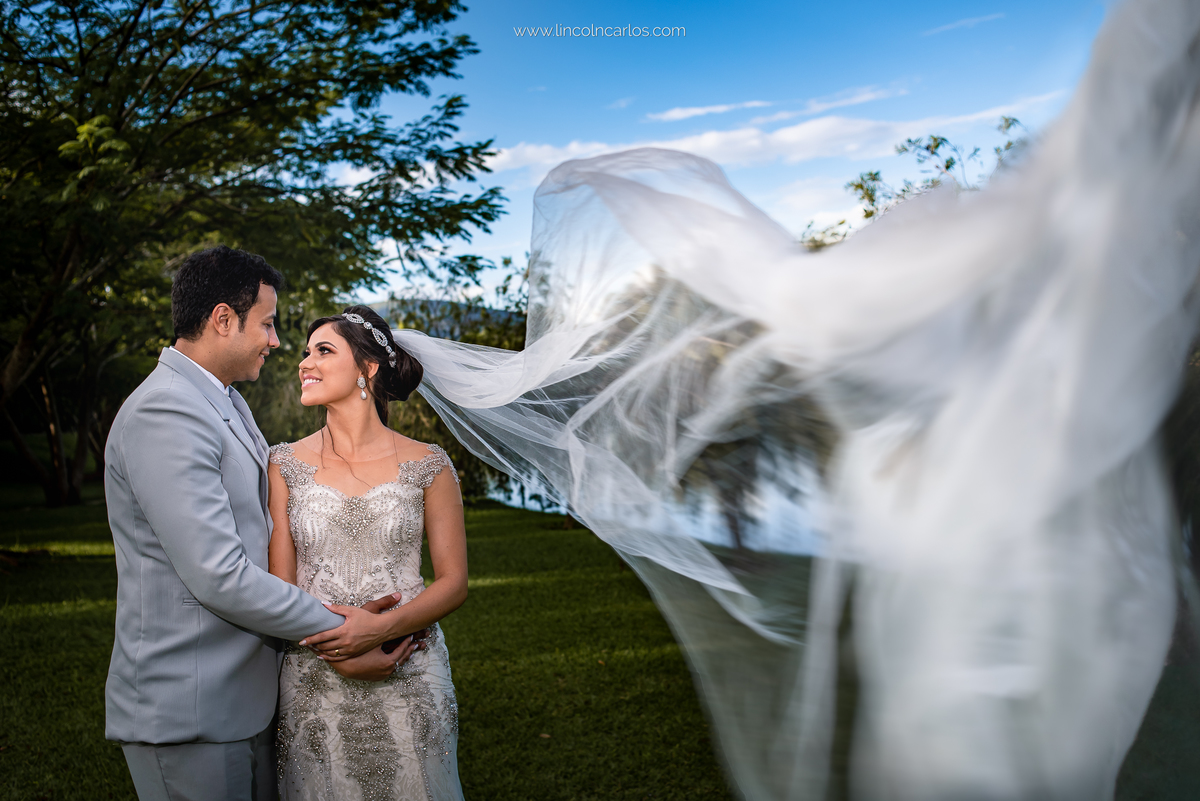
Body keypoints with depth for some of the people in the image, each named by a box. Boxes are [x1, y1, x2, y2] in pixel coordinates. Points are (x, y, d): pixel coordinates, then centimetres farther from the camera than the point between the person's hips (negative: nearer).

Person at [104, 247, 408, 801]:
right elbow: (218, 576, -24)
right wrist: (336, 632, -16)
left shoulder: (227, 403, 14)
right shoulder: (164, 414, -20)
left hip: (244, 694, 9)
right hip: (186, 712, -9)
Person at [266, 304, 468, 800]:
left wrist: (380, 630, -18)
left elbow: (454, 583, -2)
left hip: (409, 684, -1)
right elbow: (280, 586, 2)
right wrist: (336, 635, -16)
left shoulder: (427, 466, -1)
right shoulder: (286, 465, 3)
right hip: (313, 682, 1)